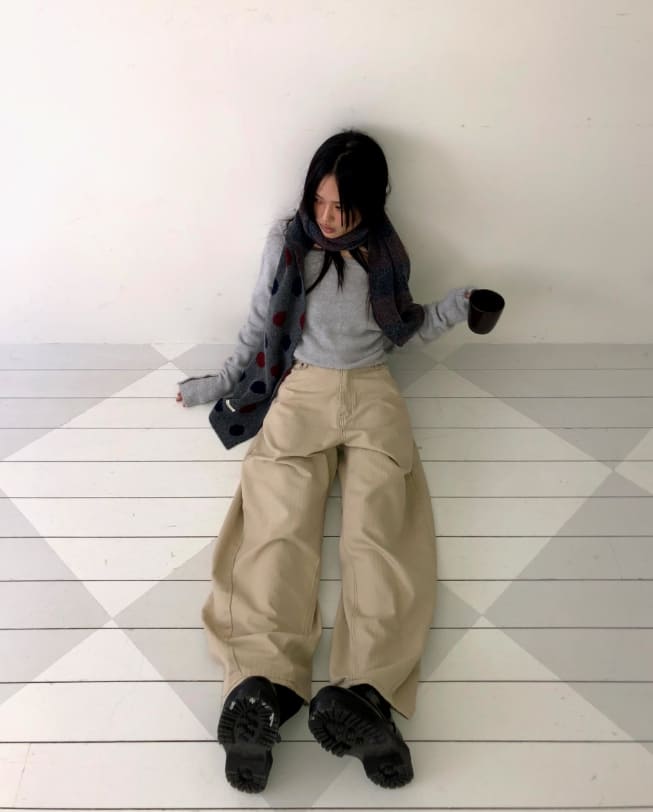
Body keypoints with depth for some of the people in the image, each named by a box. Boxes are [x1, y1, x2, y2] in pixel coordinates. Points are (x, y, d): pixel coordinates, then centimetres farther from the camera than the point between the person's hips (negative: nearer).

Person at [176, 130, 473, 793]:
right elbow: (261, 326, 13)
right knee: (280, 528, -21)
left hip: (373, 396, 1)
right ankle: (263, 686, -31)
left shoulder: (385, 252, 9)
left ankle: (359, 693, -31)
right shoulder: (288, 243, 5)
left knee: (378, 532, -22)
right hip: (300, 392, 0)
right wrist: (222, 383, 14)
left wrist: (454, 308, 3)